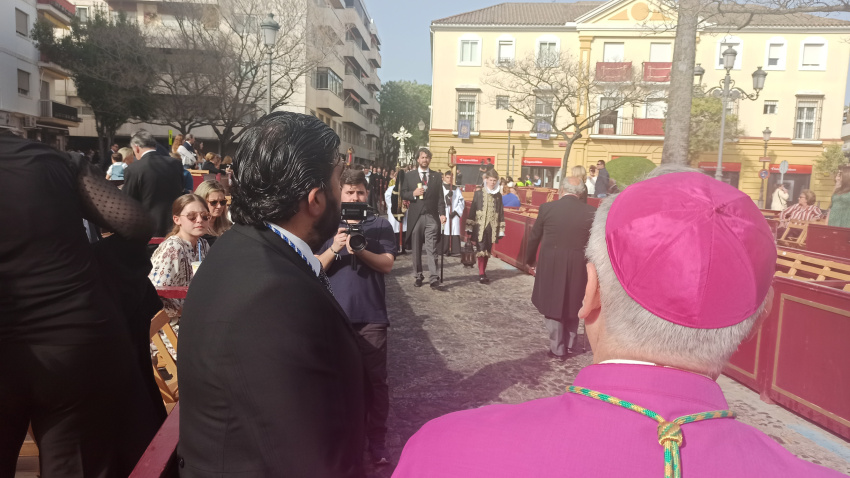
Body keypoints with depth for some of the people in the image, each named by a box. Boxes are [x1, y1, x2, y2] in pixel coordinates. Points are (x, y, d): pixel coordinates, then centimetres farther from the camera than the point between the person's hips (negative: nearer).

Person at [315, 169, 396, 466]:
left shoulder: (380, 226, 2)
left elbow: (387, 264, -7)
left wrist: (361, 251, -24)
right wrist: (333, 248, -21)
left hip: (371, 316, -1)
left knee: (375, 380, 4)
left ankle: (377, 440, 17)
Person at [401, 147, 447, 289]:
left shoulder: (436, 176, 8)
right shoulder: (409, 175, 7)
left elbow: (440, 197, 4)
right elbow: (403, 194, 6)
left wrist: (442, 213, -7)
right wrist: (413, 193, -14)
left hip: (432, 216, -1)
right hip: (416, 216, 1)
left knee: (432, 249, -6)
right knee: (416, 249, 8)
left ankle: (434, 278, -9)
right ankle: (418, 276, 18)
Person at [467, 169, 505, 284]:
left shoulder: (498, 195, 8)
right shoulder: (478, 193, 0)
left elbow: (501, 213, 10)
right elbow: (472, 210, 1)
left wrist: (501, 230, 7)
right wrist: (469, 228, -2)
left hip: (492, 227, 3)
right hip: (480, 227, -3)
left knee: (487, 251, 10)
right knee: (481, 250, -8)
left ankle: (483, 272, 23)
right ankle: (481, 275, -6)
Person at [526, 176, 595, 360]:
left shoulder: (547, 208, -7)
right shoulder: (591, 212, -6)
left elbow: (534, 238, 1)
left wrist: (530, 261, 16)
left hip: (550, 266, -1)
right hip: (577, 268, 2)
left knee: (553, 307, 12)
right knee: (572, 307, 20)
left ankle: (558, 350, 18)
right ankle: (569, 346, 30)